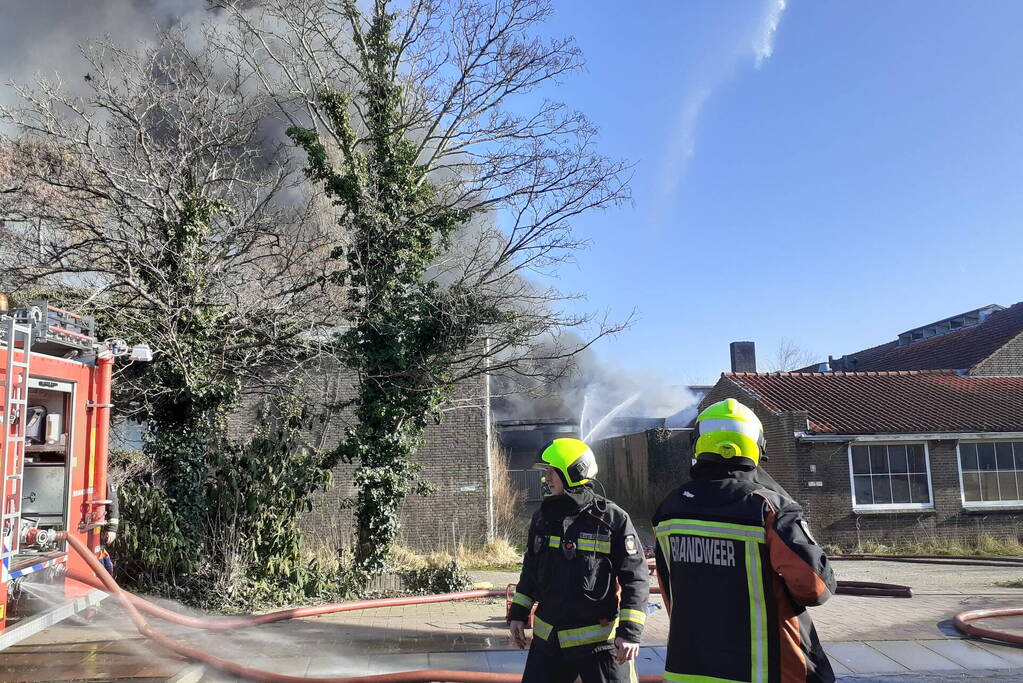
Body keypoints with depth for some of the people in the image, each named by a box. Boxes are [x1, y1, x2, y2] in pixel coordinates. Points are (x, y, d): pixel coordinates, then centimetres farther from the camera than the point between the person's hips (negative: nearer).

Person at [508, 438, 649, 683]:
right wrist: (518, 614, 13)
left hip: (598, 641, -5)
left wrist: (630, 632, -15)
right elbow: (530, 571, 17)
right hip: (547, 638, 5)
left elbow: (635, 578, -10)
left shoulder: (613, 519, -11)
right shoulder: (543, 518, 6)